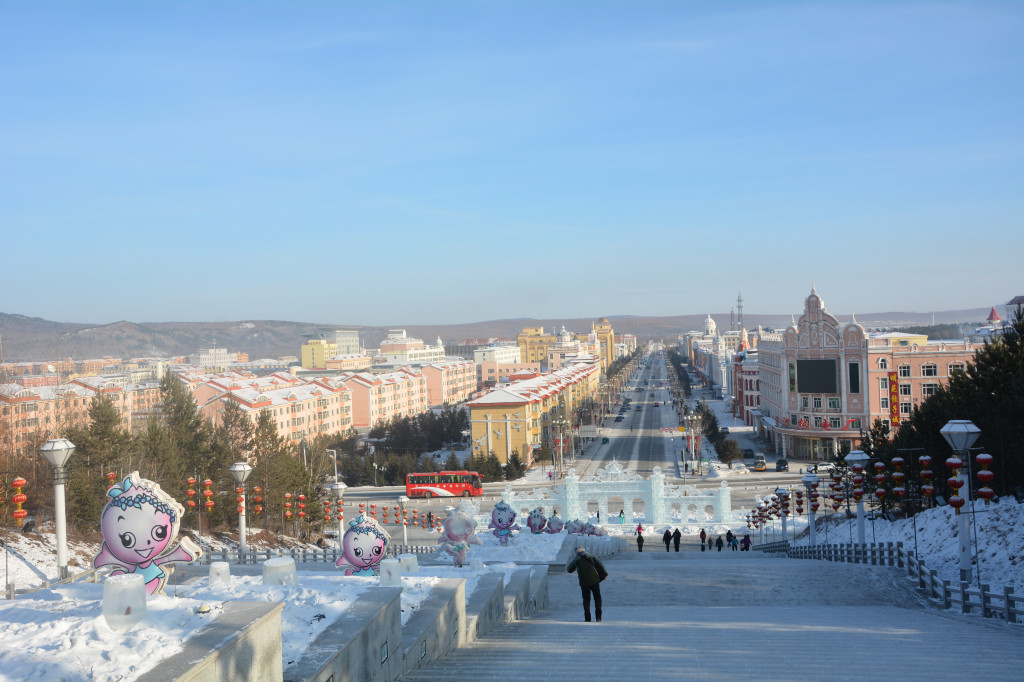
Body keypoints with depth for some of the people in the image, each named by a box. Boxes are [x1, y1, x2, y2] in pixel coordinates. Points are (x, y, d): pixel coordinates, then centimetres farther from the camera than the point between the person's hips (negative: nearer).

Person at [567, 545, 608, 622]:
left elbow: (569, 570, 13)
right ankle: (598, 617, 3)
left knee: (586, 599, 10)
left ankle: (587, 618, 4)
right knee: (597, 598, 10)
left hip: (584, 582, 0)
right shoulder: (591, 556, 2)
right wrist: (604, 574, 7)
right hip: (594, 581, 0)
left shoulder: (576, 559, 1)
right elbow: (600, 565, -1)